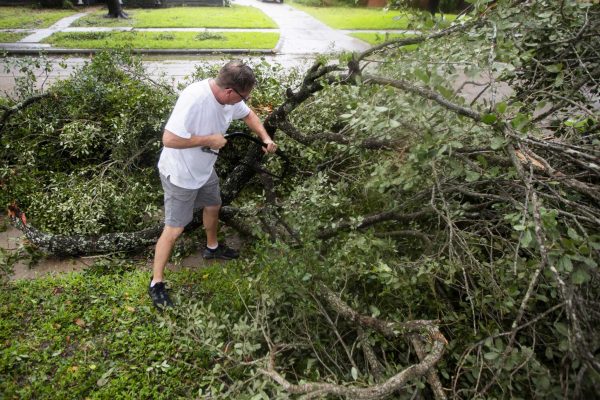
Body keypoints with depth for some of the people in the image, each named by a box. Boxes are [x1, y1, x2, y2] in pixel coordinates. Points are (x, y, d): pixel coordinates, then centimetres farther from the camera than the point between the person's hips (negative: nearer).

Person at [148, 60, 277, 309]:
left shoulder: (230, 97, -10)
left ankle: (212, 247, 53)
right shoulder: (194, 99, -35)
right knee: (174, 229, -1)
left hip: (204, 169, 8)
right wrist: (209, 140, -28)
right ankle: (156, 284, 14)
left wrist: (265, 138, -3)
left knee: (213, 206, 26)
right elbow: (169, 139, -35)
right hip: (179, 174, -8)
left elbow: (248, 114, 11)